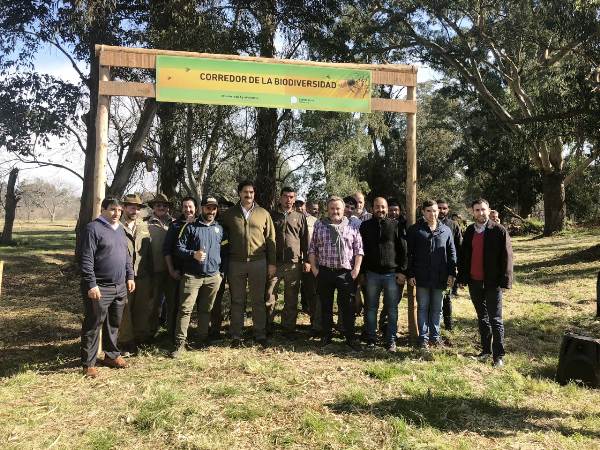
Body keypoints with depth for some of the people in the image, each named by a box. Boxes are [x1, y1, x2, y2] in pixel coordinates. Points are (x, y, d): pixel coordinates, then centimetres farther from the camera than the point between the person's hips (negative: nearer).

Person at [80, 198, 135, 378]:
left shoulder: (119, 229, 15)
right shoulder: (93, 228, -10)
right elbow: (86, 260, -15)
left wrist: (130, 276, 15)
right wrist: (91, 284, -19)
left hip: (120, 287, 8)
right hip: (100, 288, -7)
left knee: (114, 324, 17)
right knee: (93, 326, 1)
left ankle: (112, 355, 30)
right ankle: (88, 363, 11)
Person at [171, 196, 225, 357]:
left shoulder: (219, 229, 14)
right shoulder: (191, 227, 1)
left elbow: (223, 250, 20)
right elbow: (179, 247, -4)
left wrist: (221, 271, 14)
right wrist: (193, 254, -21)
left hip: (213, 277, 4)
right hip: (192, 276, -3)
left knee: (206, 310, 12)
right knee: (185, 309, -7)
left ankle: (203, 339, 24)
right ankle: (180, 343, -3)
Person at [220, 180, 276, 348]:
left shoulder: (263, 214, 5)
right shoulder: (229, 214, 6)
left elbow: (271, 239, 6)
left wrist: (272, 263, 1)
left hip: (258, 262, 0)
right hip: (236, 263, 0)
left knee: (258, 300, 7)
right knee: (237, 301, 8)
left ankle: (260, 334, 17)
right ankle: (236, 335, 17)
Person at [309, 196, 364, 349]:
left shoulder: (352, 227, 5)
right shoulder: (319, 226, 7)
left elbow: (358, 250, 4)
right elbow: (312, 249, 8)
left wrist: (356, 268, -5)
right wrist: (314, 267, 0)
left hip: (346, 272, -1)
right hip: (324, 272, 2)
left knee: (347, 307, 2)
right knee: (325, 306, 11)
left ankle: (350, 338, 13)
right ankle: (326, 336, 22)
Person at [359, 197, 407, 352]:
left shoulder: (396, 225, 2)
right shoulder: (365, 226, 6)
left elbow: (403, 250, 1)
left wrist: (402, 271, -6)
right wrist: (361, 272, 4)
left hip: (392, 274, -1)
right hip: (372, 274, 2)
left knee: (392, 309, 4)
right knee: (371, 308, 8)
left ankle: (391, 340, 13)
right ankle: (371, 338, 19)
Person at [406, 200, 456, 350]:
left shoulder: (446, 230, 8)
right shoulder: (415, 230, 1)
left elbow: (452, 253, 9)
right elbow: (409, 254, -1)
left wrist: (451, 273, 2)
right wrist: (410, 274, -6)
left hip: (440, 277, 2)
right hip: (422, 277, -2)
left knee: (437, 308, 11)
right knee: (423, 307, 6)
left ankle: (435, 335, 24)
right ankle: (423, 337, 15)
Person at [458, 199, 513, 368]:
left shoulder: (499, 231, -7)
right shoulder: (469, 231, 7)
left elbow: (507, 257, -9)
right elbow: (464, 255, 11)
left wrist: (505, 281, -13)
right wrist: (462, 277, 6)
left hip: (492, 282, -5)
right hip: (474, 282, 5)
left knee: (495, 320, 1)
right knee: (482, 318, 15)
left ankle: (498, 355, 10)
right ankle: (486, 350, 27)